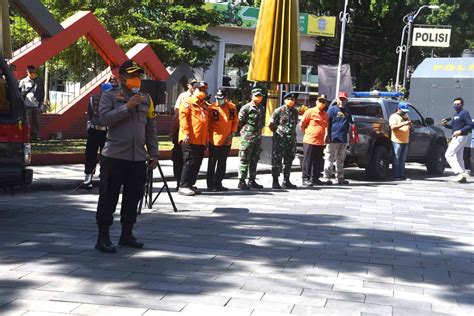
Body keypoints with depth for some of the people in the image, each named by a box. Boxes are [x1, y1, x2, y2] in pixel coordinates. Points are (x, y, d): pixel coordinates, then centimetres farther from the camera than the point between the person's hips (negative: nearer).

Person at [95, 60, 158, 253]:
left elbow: (151, 128, 16)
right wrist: (127, 107, -19)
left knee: (133, 198, 10)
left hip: (138, 158, 5)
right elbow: (104, 118, -16)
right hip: (114, 157, -5)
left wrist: (153, 153, 13)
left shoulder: (146, 99, 14)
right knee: (108, 198, -1)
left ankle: (127, 235, 23)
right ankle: (103, 238, 7)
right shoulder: (109, 96, 0)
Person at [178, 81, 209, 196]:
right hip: (190, 139, -7)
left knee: (197, 164, 9)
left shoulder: (205, 105, 21)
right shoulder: (188, 102, -1)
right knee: (190, 163, -9)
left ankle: (191, 184, 18)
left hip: (201, 141, 7)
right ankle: (183, 186, -4)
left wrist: (207, 138, 18)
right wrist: (186, 133, -20)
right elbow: (183, 117, -12)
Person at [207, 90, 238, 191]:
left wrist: (232, 133, -1)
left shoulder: (232, 107, 3)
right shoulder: (212, 108, -6)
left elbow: (235, 121, 10)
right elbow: (208, 123, -3)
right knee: (212, 163, 2)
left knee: (222, 163, 12)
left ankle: (218, 183, 22)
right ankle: (210, 185, 9)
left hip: (227, 140, 4)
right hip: (214, 140, -4)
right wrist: (207, 137, -7)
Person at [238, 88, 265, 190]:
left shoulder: (261, 109, 16)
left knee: (254, 160, 10)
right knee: (245, 160, -6)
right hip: (248, 136, -7)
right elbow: (240, 121, -8)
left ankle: (252, 181, 18)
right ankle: (241, 181, -4)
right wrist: (247, 128, -3)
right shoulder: (246, 108, -7)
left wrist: (258, 130, 10)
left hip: (258, 136, 7)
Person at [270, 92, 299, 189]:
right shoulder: (279, 111, -5)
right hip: (280, 139, -6)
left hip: (292, 139, 6)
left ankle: (286, 181, 18)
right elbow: (271, 125, -3)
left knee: (289, 160, 9)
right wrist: (278, 132, 1)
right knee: (277, 160, -4)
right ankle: (275, 182, 0)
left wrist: (292, 133, 13)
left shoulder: (295, 112, 13)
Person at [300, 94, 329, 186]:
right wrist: (306, 133, 2)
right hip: (309, 141, -6)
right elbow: (302, 124, -1)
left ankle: (315, 178, 19)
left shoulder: (325, 114, 14)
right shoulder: (310, 111, -3)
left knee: (318, 162, 10)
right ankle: (306, 179, 1)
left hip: (320, 142, 6)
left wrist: (325, 135, 15)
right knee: (308, 161, -3)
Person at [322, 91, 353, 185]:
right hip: (333, 138, -6)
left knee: (341, 160, 13)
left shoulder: (347, 111, 16)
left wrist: (350, 136, 17)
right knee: (330, 159, -6)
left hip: (344, 139, 6)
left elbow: (349, 124, 22)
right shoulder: (332, 109, -2)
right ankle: (327, 177, -2)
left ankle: (340, 177, 20)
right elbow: (327, 123, -7)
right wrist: (328, 136, -13)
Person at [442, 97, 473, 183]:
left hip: (461, 137, -10)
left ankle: (460, 172, -16)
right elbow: (453, 126, 24)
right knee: (459, 157, 13)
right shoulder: (456, 114, 17)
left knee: (448, 155, -13)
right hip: (457, 137, 10)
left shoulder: (464, 113, -12)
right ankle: (463, 176, 16)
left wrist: (460, 131, -27)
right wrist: (446, 124, 5)